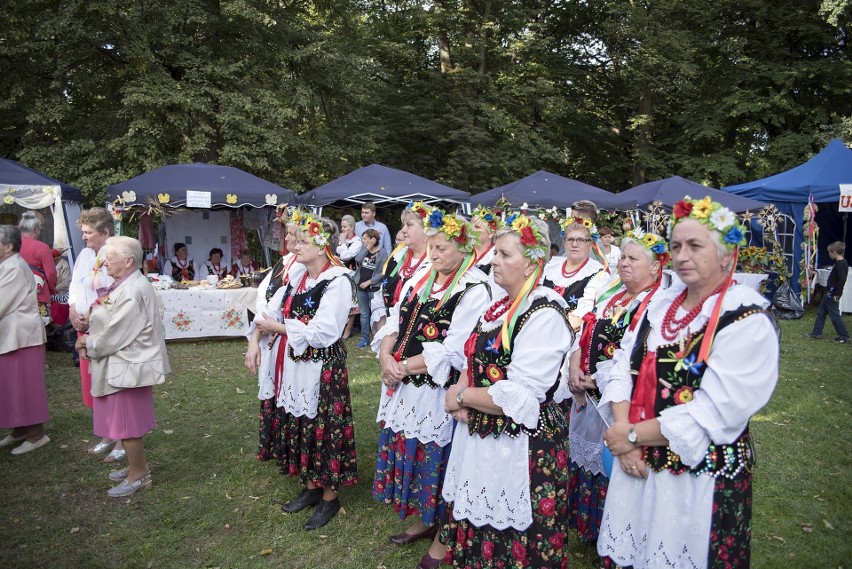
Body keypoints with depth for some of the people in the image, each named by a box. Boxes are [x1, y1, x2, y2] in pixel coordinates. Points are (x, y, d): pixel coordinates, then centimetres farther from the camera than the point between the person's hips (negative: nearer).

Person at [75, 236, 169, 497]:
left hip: (127, 367, -10)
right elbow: (108, 324, 15)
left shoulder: (133, 292, -23)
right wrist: (90, 339, -1)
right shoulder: (124, 285, 10)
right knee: (127, 421, 19)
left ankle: (138, 475, 16)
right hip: (121, 364, 10)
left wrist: (88, 342, -5)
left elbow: (114, 335, -22)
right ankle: (137, 466, 33)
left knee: (126, 422, 2)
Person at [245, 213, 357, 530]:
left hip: (322, 368, -8)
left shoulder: (338, 281, -16)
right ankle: (310, 487, 35)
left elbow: (323, 333, -23)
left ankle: (330, 498, 21)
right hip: (292, 365, 8)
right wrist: (255, 341, -9)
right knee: (298, 424, 16)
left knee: (323, 427, 3)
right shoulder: (297, 275, 8)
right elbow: (272, 311, 7)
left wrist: (278, 328, -14)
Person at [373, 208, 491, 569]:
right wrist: (386, 357, -10)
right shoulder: (421, 277, 8)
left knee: (438, 461, 8)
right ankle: (423, 520, 40)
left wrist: (404, 367, -17)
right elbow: (395, 320, 8)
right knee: (411, 452, 18)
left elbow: (453, 351, -21)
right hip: (404, 388, 7)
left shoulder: (474, 290, -14)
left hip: (440, 393, -7)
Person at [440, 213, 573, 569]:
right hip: (479, 438, 8)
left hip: (521, 448, -8)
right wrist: (461, 394, -5)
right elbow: (474, 362, 15)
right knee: (476, 531, 22)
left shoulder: (544, 315, -20)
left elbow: (519, 398, -25)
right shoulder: (499, 306, 7)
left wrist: (461, 397, -14)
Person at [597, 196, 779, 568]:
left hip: (702, 477, -5)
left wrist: (634, 434, -17)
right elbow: (623, 366, 2)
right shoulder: (660, 303, 4)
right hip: (637, 465, 6)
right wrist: (623, 432, -12)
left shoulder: (748, 320, -16)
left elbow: (716, 412, -22)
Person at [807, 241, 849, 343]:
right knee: (821, 312, 16)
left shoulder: (840, 264, -21)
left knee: (835, 315, -2)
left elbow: (842, 280, -29)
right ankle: (816, 333, 23)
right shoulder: (840, 263, 9)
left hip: (832, 295, -10)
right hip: (829, 293, 10)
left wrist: (836, 294, -23)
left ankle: (844, 337, 7)